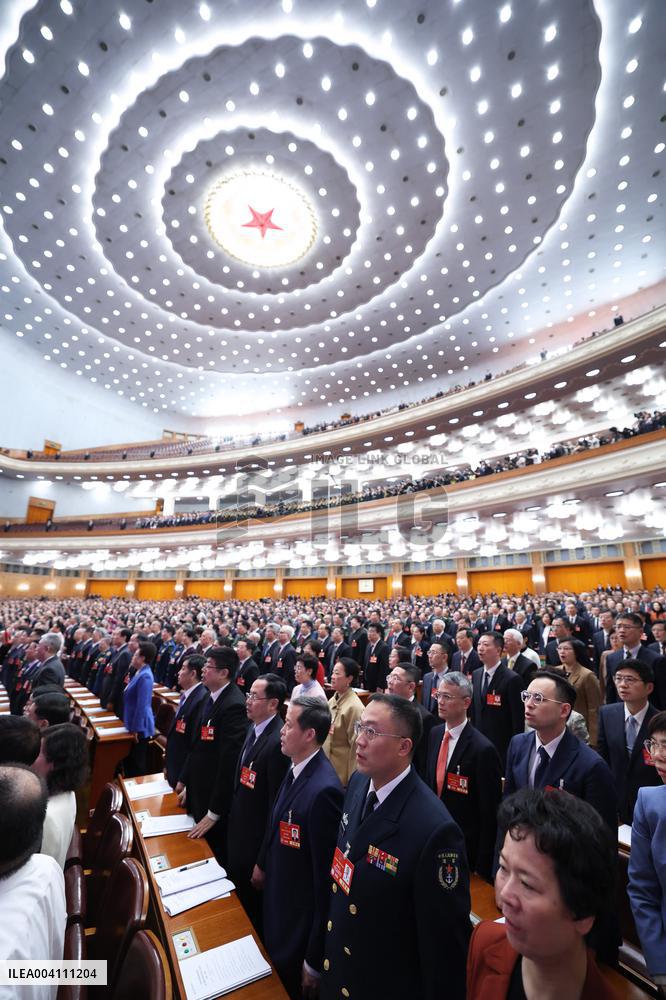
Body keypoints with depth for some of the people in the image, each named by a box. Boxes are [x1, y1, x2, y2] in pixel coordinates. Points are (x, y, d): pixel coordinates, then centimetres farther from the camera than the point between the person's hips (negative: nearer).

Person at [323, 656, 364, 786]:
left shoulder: (354, 707, -22)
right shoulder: (333, 700, 1)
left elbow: (356, 745, -17)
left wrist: (351, 779, -12)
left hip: (341, 770, -7)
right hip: (326, 763, 7)